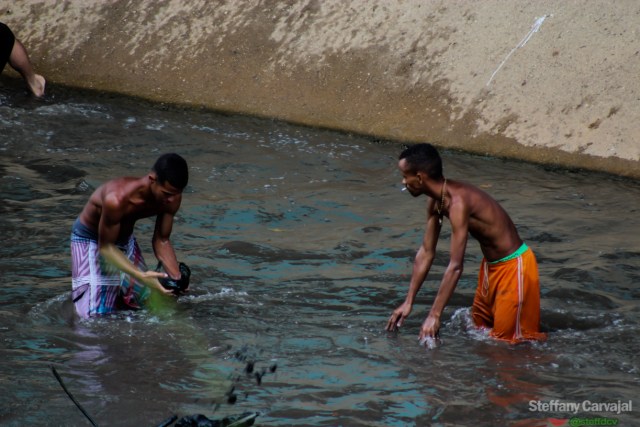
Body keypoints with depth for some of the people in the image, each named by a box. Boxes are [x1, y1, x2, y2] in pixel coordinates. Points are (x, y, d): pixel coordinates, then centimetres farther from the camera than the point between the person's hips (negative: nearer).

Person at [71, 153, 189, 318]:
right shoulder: (118, 199, -41)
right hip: (90, 239, -6)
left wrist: (177, 277, -25)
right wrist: (141, 276, -42)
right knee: (96, 314, -14)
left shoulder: (172, 198, -21)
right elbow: (106, 247, -31)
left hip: (125, 236, 6)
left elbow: (161, 241, -9)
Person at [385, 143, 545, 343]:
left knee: (506, 340, -4)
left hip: (513, 266, -10)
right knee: (479, 325, 23)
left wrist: (434, 315, -33)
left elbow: (455, 267, -33)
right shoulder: (436, 202, -2)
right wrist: (408, 303, 5)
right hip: (491, 264, 10)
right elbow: (426, 253, 6)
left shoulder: (457, 202, -31)